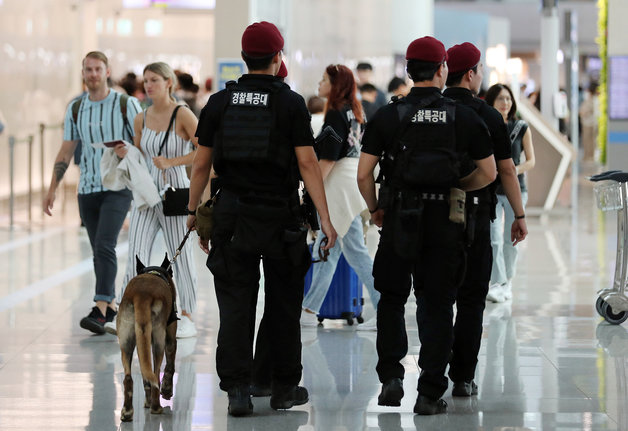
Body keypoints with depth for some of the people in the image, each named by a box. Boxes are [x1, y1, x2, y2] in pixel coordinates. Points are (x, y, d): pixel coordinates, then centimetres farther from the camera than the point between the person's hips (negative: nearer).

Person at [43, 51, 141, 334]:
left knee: (104, 245, -18)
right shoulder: (75, 109, 9)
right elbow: (65, 152, 13)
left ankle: (100, 311, -23)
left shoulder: (127, 104, -3)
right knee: (99, 251, 8)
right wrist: (52, 189, 8)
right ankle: (111, 309, 18)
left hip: (118, 187, -5)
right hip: (87, 189, 5)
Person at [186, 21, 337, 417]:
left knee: (235, 306, 2)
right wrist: (325, 219, -8)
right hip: (280, 216, -2)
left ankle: (237, 388, -5)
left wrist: (193, 211, 15)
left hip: (232, 216, 2)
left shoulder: (219, 103, 3)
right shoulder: (291, 103, -5)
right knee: (284, 306, 10)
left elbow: (202, 164, 4)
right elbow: (307, 164, -9)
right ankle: (285, 387, 18)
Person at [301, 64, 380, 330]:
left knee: (355, 250, -4)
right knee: (325, 250, 11)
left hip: (340, 186, -10)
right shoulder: (354, 112, 12)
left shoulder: (336, 115, -14)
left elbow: (328, 159, -18)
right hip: (354, 177, 10)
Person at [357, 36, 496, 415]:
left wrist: (375, 209, 13)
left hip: (399, 218, 0)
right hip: (445, 221, 0)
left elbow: (364, 175, -4)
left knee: (392, 299, 16)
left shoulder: (388, 116, -2)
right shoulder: (464, 117, 1)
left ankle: (392, 377, 4)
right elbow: (488, 173, 4)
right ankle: (431, 394, 5)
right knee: (436, 306, 6)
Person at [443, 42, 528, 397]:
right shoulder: (487, 116, -5)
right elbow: (506, 170, -3)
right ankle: (463, 377, 1)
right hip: (475, 214, -3)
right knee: (471, 297, 3)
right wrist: (520, 216, 5)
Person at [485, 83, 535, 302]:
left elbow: (530, 161, 3)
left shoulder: (522, 128, 3)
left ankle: (507, 282, 23)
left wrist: (514, 171, -15)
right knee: (494, 239, -13)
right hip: (490, 190, -1)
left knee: (510, 239, 8)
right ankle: (497, 284, -18)